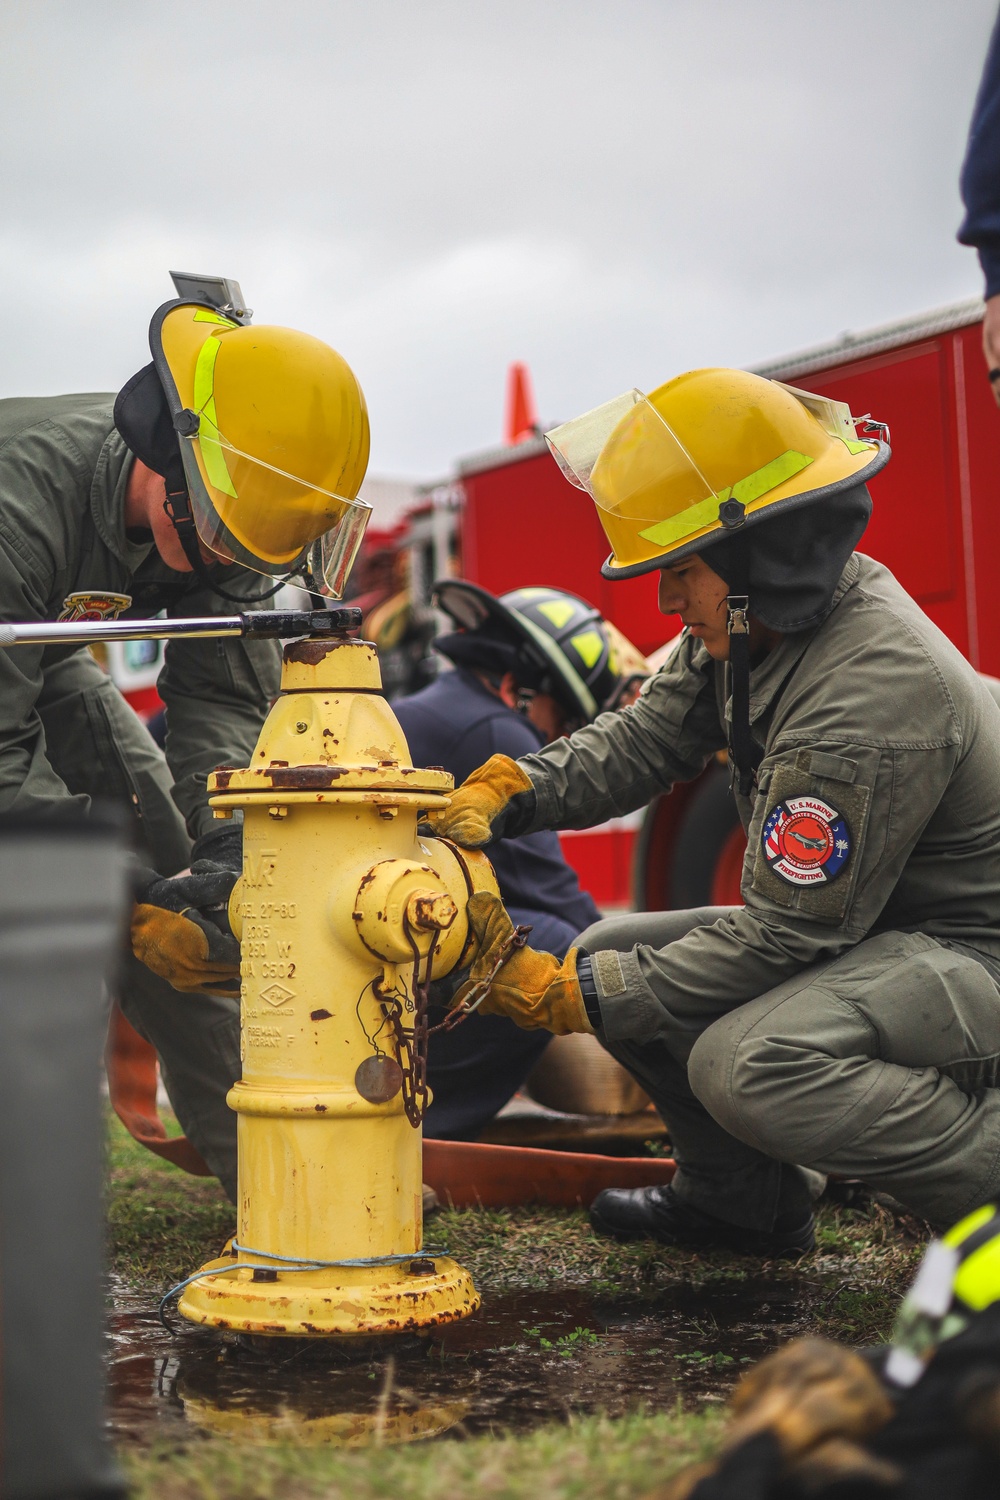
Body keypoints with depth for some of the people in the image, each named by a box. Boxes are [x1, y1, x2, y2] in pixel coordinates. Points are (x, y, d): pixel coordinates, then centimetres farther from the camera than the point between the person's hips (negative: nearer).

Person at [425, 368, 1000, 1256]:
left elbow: (782, 934, -26)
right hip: (855, 923, 10)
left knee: (748, 1061, -34)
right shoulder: (756, 620, -1)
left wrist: (563, 994, -21)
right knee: (612, 953, 6)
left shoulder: (872, 699, -30)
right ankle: (743, 1199, 20)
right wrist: (498, 793, -11)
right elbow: (640, 743, 8)